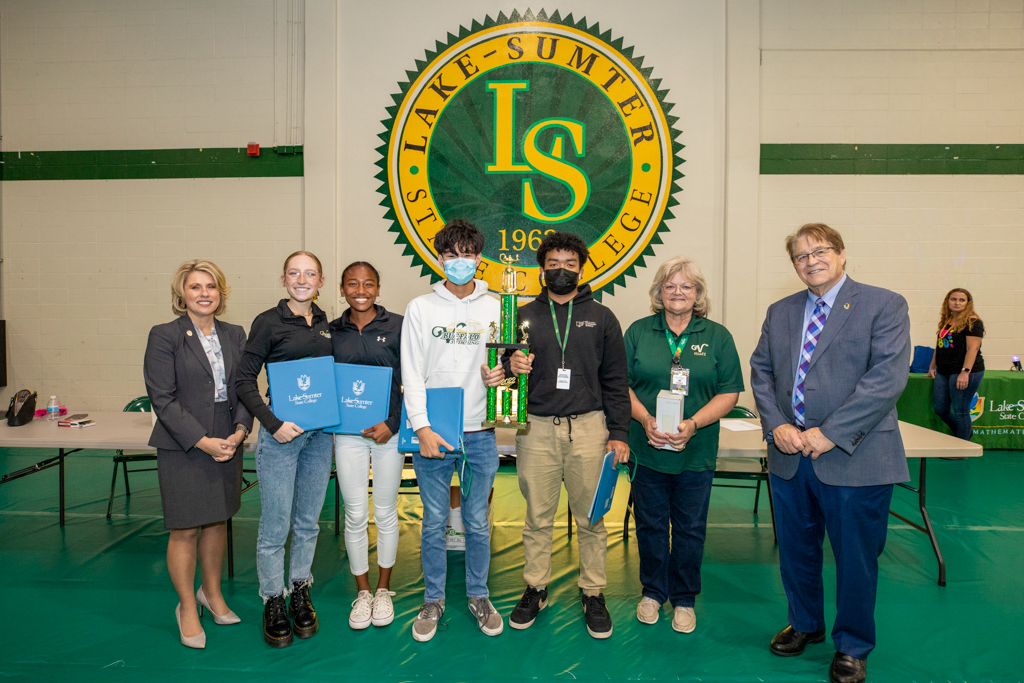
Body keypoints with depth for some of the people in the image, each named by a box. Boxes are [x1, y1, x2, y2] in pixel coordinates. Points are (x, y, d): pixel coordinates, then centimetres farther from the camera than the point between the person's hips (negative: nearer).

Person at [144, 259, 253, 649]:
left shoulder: (235, 335, 7)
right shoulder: (164, 336, -6)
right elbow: (162, 399, -11)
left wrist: (240, 430, -9)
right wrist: (202, 441, -16)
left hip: (227, 444, 4)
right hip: (182, 448, -4)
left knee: (218, 520, 15)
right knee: (185, 529, 2)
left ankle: (211, 592, 36)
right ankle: (187, 608, 22)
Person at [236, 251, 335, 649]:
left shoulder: (325, 324, 10)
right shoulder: (269, 322, -6)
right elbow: (244, 380, -8)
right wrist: (273, 424, -17)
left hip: (320, 433, 5)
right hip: (281, 434, -5)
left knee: (307, 522, 14)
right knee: (275, 525, 3)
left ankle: (300, 594, 30)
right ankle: (273, 601, 21)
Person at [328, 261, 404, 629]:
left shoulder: (398, 326, -3)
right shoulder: (331, 331, 5)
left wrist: (393, 423, -11)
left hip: (388, 430, -1)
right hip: (347, 431, 2)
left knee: (385, 513, 10)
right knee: (355, 515, 7)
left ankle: (383, 590, 28)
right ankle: (362, 592, 25)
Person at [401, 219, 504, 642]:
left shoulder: (495, 309, 6)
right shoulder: (421, 308, 3)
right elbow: (411, 374, -1)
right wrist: (422, 427, -10)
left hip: (480, 432, 1)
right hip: (433, 432, -1)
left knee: (478, 522, 11)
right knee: (434, 523, 8)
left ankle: (478, 596, 28)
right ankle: (433, 600, 25)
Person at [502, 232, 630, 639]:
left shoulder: (601, 318, 8)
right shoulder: (523, 317, 9)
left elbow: (615, 381, 7)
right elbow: (505, 364, 11)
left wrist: (619, 433, 0)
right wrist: (511, 366, -13)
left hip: (588, 428, 0)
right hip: (536, 428, 1)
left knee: (591, 517, 6)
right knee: (538, 517, 8)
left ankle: (594, 594, 21)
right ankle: (535, 589, 24)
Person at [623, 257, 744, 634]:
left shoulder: (717, 336, 3)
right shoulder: (638, 332, 4)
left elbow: (729, 392, -1)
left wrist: (693, 424, -14)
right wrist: (645, 419, -13)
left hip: (696, 452, 0)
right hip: (647, 448, 0)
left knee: (690, 528, 9)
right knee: (650, 525, 11)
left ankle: (684, 599, 27)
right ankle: (653, 592, 30)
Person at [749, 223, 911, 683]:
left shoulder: (884, 305, -5)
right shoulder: (780, 313, 11)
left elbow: (888, 377, -15)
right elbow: (761, 370, 9)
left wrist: (830, 433, -19)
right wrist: (776, 424, -8)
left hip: (854, 458, -4)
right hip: (789, 456, 5)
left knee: (856, 558, 9)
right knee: (796, 551, 18)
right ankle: (805, 624, 41)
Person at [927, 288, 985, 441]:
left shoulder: (972, 322, -8)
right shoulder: (945, 321, 15)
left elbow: (973, 348, -17)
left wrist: (965, 372, -25)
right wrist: (933, 366, 22)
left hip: (965, 372, -8)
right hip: (944, 373, 8)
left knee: (960, 412, -4)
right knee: (939, 409, 11)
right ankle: (965, 431, 35)